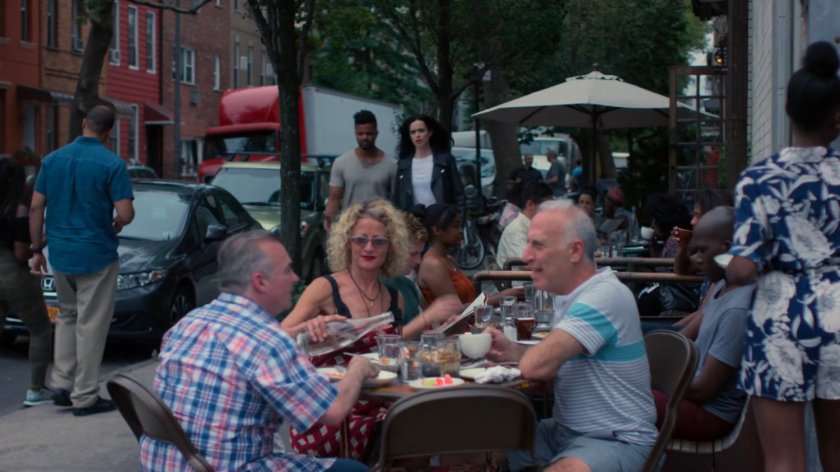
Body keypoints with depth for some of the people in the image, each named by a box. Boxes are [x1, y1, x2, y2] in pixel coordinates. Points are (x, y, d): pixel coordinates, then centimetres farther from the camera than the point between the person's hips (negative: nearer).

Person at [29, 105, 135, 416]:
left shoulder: (53, 159, 3)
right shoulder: (112, 164, -12)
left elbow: (35, 208, 3)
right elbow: (125, 213, -16)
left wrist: (37, 249, 10)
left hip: (60, 253, 5)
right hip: (97, 255, -5)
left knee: (67, 316, 21)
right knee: (91, 324, 3)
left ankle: (62, 385, 19)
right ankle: (84, 397, 8)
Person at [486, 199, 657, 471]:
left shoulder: (605, 296, -21)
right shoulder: (570, 294, 9)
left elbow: (537, 366, -28)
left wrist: (525, 355, -4)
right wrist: (512, 351, -1)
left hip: (616, 441, -9)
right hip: (565, 430, 9)